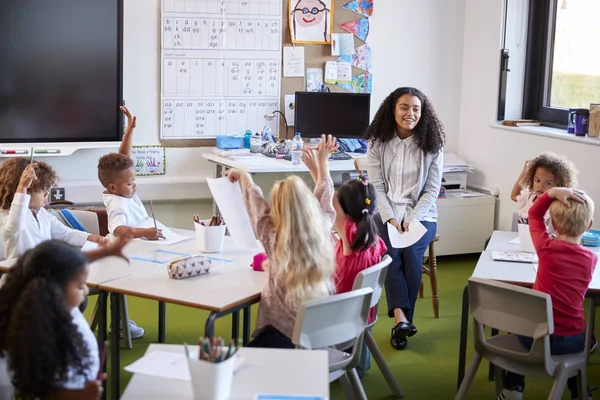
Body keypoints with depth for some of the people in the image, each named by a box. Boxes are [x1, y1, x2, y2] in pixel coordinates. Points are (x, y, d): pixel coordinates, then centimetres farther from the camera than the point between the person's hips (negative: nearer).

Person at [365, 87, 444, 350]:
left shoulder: (431, 145, 1)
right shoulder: (378, 143, 2)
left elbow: (432, 190, -1)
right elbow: (376, 187, -1)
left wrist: (411, 220, -14)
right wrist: (391, 219, -15)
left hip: (421, 214, 0)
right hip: (386, 213, 0)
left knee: (411, 253, -27)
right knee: (391, 252, -28)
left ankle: (400, 320, -19)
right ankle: (401, 318, -36)